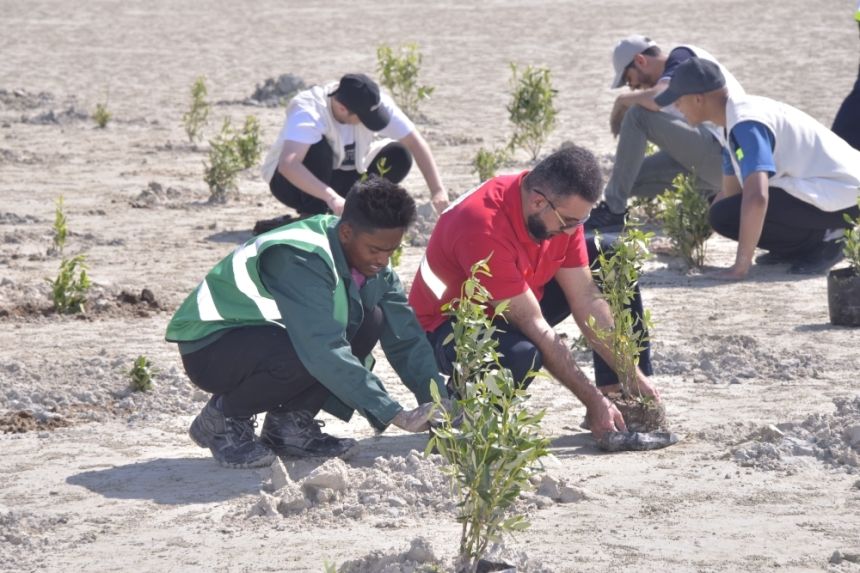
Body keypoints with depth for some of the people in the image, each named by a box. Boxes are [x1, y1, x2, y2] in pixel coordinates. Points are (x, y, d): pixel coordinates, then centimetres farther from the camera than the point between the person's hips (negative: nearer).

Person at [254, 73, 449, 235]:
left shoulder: (377, 104, -20)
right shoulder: (309, 112, -34)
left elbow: (416, 143, -19)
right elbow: (287, 164, -49)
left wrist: (437, 190, -29)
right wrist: (332, 198, -59)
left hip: (339, 177, 5)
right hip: (292, 181, -5)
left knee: (397, 157, -18)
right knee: (318, 148, -36)